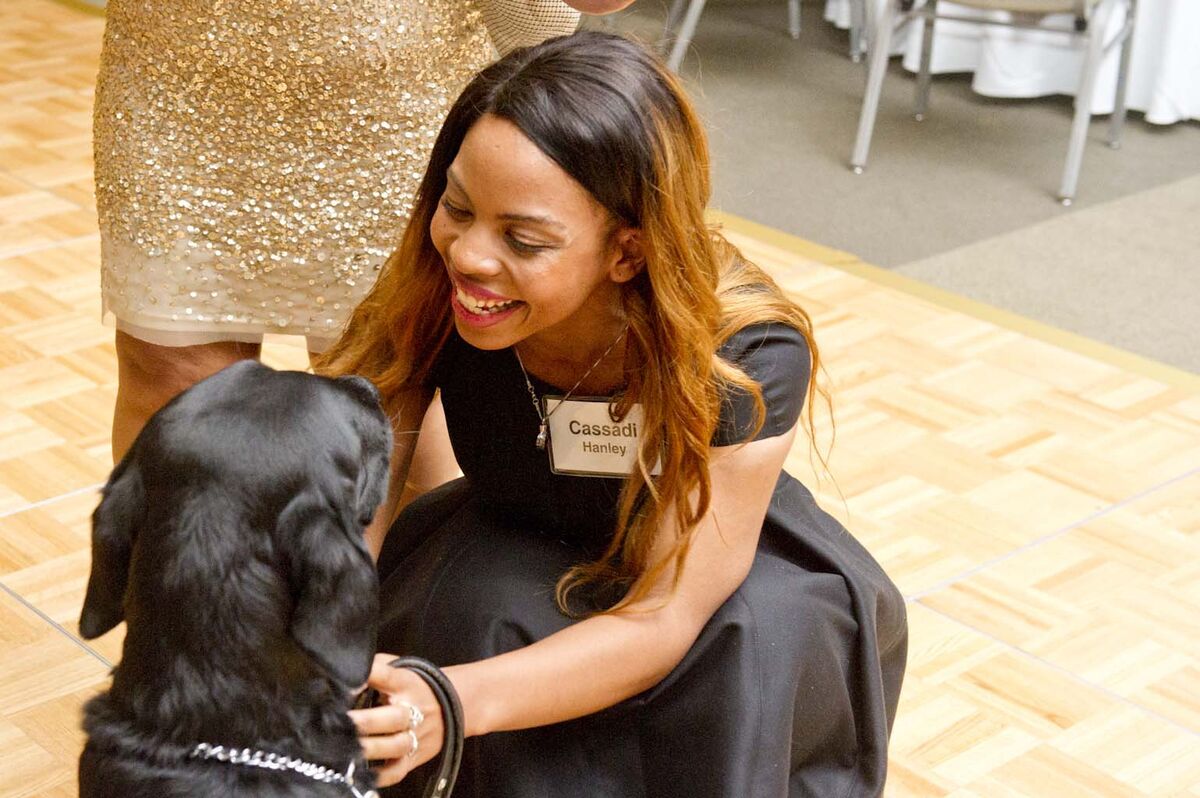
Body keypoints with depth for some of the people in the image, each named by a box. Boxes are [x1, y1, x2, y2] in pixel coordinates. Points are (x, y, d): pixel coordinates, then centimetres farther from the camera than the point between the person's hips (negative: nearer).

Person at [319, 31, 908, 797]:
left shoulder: (747, 357, -32)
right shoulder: (432, 296, -25)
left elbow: (662, 619, -34)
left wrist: (455, 702, -50)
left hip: (709, 554, -1)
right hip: (517, 557, 1)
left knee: (761, 629, -34)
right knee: (475, 609, -32)